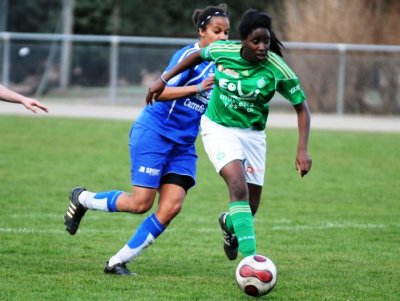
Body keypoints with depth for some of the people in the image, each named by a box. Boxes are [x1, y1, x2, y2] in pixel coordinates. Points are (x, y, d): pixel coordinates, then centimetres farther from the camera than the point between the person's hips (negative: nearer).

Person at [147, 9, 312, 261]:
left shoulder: (277, 69, -18)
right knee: (238, 187, -27)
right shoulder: (223, 51, -16)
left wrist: (303, 150, -20)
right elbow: (199, 56, 7)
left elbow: (302, 108, -9)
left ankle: (229, 223, 46)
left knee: (250, 208, 7)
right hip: (219, 128, -2)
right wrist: (163, 80, 8)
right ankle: (250, 258, -32)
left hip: (252, 134, 2)